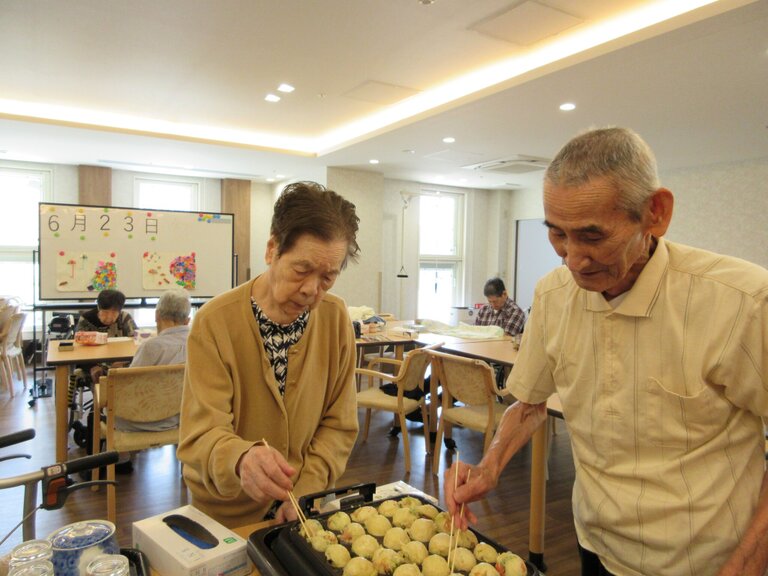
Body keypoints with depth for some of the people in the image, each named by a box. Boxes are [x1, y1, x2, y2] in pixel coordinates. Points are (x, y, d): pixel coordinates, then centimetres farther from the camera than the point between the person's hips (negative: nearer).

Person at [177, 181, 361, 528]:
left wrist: (305, 490, -14)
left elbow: (339, 424, -1)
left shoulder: (336, 317, -7)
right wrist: (241, 459, -41)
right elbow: (201, 434, -19)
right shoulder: (215, 322, -17)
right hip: (227, 516, -1)